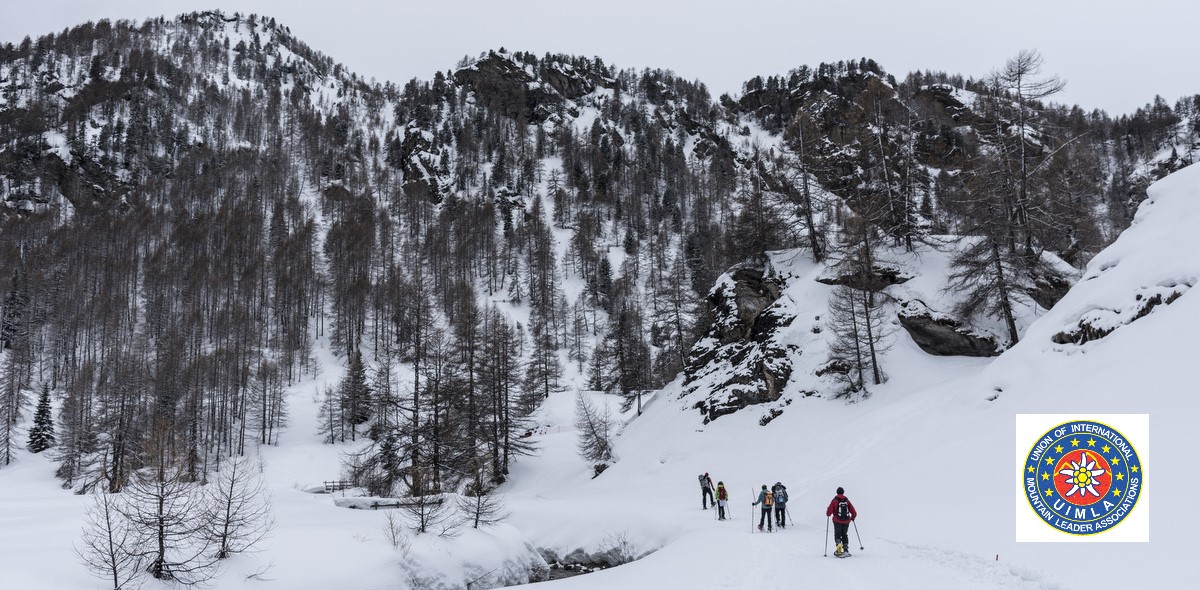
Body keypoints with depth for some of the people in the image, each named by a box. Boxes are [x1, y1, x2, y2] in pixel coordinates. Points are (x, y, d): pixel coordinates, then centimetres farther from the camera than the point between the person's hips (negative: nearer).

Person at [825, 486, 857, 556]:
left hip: (837, 521, -3)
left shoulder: (835, 500, -5)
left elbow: (829, 511, -8)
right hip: (846, 521, 3)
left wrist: (828, 514, 15)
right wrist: (853, 517, 26)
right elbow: (854, 512, 5)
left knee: (837, 535, 5)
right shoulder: (847, 500, 5)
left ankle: (839, 545, -21)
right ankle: (846, 549, 13)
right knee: (844, 535, 17)